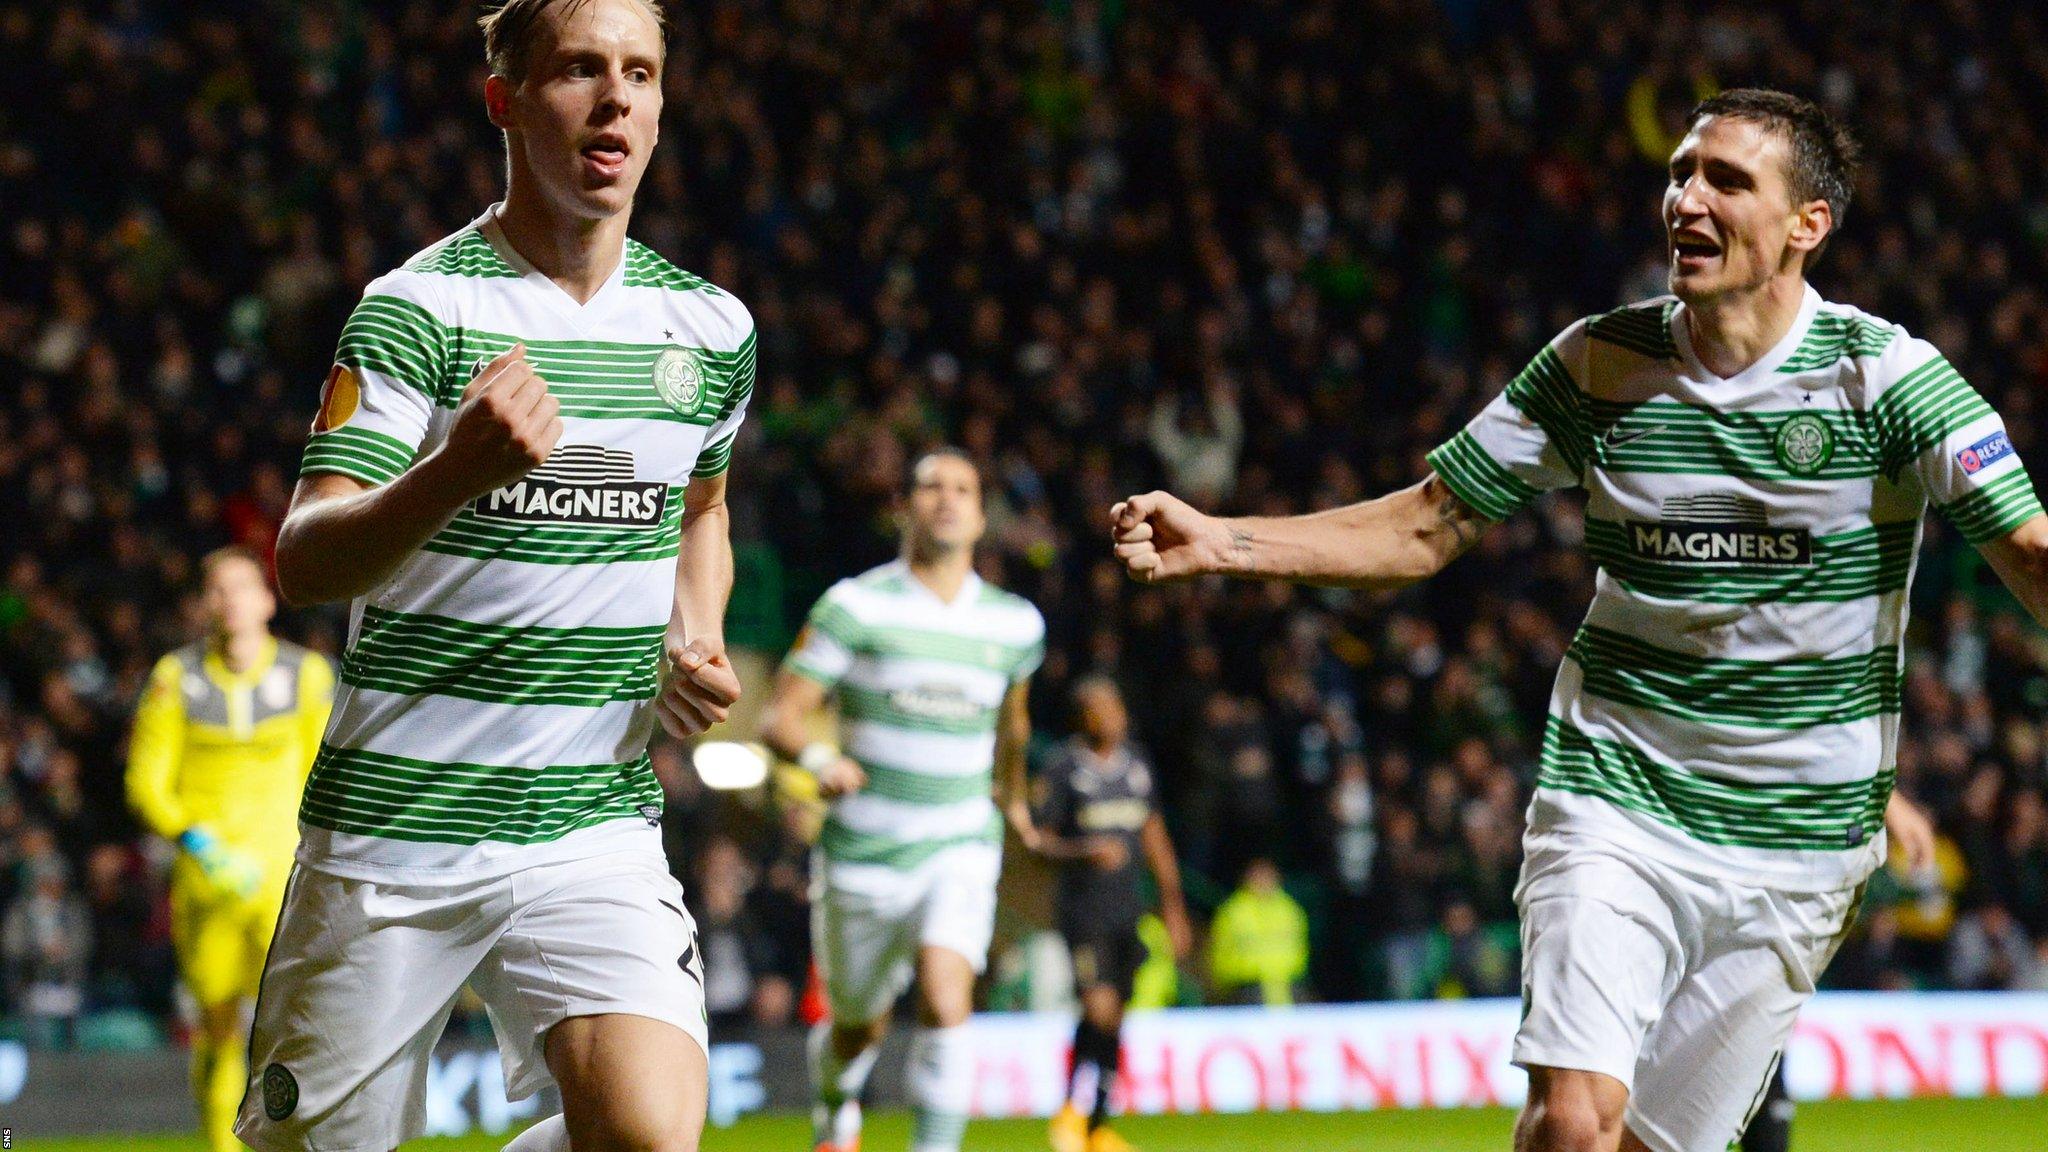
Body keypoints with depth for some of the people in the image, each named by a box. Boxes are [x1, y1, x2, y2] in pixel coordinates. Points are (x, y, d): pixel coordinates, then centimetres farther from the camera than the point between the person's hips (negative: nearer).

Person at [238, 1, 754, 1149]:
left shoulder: (712, 329, 8)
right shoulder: (418, 309, -8)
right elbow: (305, 561, -20)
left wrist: (695, 643, 9)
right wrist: (459, 472, -39)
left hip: (599, 820, 3)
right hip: (393, 827, -3)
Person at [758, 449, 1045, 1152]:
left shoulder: (1015, 624, 4)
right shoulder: (854, 606, -7)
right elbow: (780, 716, -10)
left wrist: (1011, 795, 40)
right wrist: (817, 757, -32)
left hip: (961, 848, 1)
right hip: (862, 854, -1)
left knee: (946, 1005, -23)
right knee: (858, 1028, 14)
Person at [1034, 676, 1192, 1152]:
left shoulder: (1135, 763, 11)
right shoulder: (1064, 769, -6)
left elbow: (1154, 835, 19)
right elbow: (1040, 840, -6)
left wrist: (1173, 903, 17)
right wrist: (1086, 851, -24)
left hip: (1128, 911, 6)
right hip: (1083, 911, -6)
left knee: (1107, 1023, 8)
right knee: (1102, 1011, -16)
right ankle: (1073, 1112, 1)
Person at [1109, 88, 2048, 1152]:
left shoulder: (1885, 376, -7)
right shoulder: (1601, 363, 0)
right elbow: (1426, 527, 6)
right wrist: (1218, 542, -4)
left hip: (1794, 849, -1)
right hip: (1613, 797, 1)